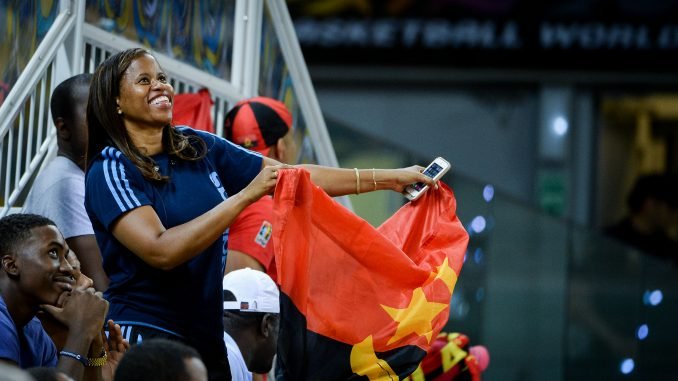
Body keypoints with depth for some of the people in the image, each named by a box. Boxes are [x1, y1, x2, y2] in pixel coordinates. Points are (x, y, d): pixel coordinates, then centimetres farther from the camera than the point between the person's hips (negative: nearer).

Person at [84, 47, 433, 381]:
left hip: (206, 334, 6)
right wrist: (245, 196, -22)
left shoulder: (199, 148, 8)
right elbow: (161, 251, -23)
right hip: (144, 335, -6)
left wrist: (390, 178, 8)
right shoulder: (110, 170, -9)